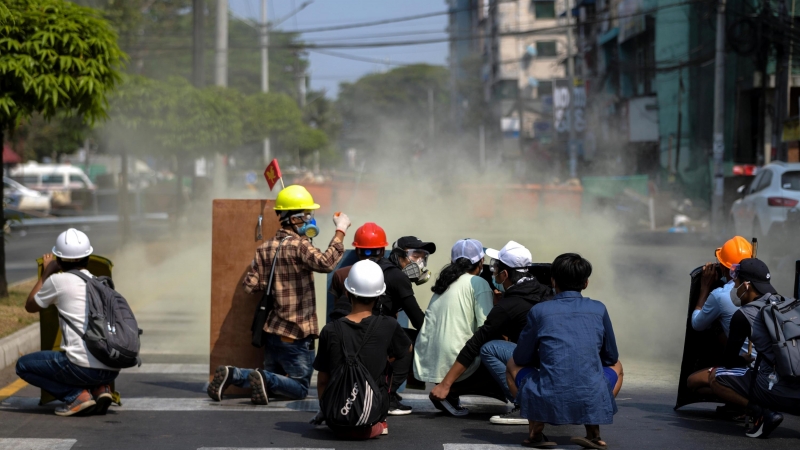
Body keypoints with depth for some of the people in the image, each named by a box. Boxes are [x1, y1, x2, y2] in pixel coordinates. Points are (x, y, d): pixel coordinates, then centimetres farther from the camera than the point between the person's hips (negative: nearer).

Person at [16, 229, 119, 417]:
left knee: (23, 365, 13)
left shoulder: (58, 280, 0)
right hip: (112, 370, 6)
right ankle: (100, 389, 8)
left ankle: (77, 395, -2)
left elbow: (30, 306, 18)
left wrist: (46, 272, 28)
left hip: (83, 366, -6)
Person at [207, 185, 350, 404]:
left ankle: (231, 374, -3)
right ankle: (264, 380, -20)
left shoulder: (264, 249, 5)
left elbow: (250, 284, 1)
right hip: (296, 333, -7)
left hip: (272, 330, 7)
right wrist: (340, 231, -24)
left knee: (271, 382, 21)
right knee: (300, 388, 5)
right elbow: (326, 263, -32)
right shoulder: (299, 246, -16)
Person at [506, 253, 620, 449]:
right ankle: (593, 432, 11)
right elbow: (611, 358, 19)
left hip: (549, 402, -1)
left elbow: (521, 358, 14)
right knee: (615, 368, 34)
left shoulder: (539, 311, 5)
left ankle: (536, 431, 10)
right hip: (592, 401, 1)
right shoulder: (598, 310, 9)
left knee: (513, 364, 29)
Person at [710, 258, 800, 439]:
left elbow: (729, 356, 11)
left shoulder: (744, 315, 0)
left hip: (776, 390, -6)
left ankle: (763, 413, -5)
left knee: (715, 377, 8)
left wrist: (742, 363, 33)